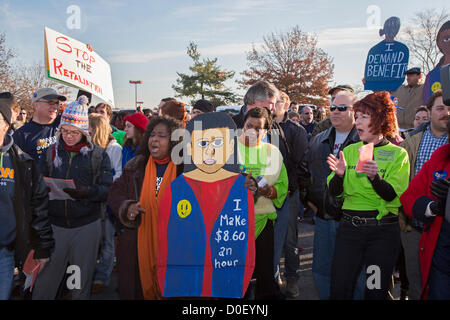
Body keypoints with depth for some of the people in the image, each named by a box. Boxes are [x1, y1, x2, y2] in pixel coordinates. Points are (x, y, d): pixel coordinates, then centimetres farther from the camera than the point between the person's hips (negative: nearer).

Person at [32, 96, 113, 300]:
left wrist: (87, 192, -25)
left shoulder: (98, 155, 0)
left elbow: (108, 189, -6)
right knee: (45, 280, 3)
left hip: (86, 226, -1)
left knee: (82, 282, 10)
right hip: (54, 225, 2)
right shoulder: (51, 153, 7)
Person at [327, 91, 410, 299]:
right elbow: (334, 192, 3)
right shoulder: (349, 151, 8)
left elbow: (392, 195, -11)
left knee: (376, 292, 9)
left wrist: (375, 177, -29)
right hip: (349, 227, 2)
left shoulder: (398, 154, 0)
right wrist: (339, 174, -17)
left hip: (383, 230, -2)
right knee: (339, 289, 1)